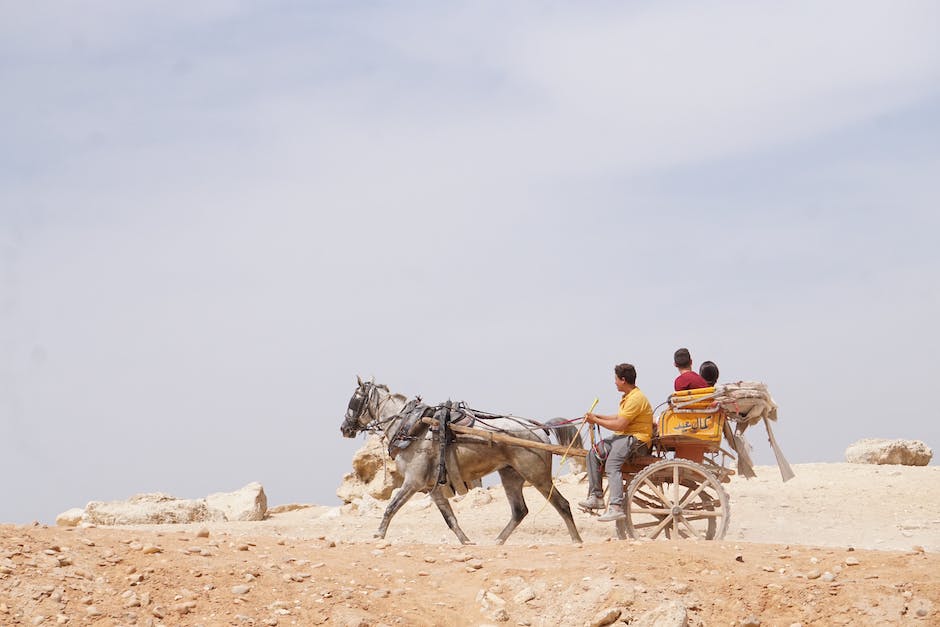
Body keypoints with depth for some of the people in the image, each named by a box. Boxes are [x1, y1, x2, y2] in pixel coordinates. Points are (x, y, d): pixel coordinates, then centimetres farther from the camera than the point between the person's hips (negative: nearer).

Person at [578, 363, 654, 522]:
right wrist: (597, 417, 14)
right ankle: (596, 497, 3)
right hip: (622, 436, 11)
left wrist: (596, 421, -10)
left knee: (612, 465, -29)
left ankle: (616, 508, -39)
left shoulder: (636, 399, -17)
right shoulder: (628, 397, 17)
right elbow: (619, 418, 24)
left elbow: (619, 425, -20)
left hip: (637, 440, -11)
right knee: (593, 454, 2)